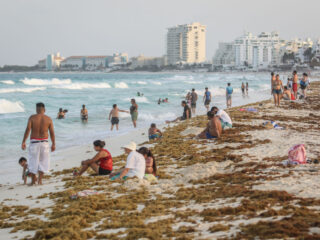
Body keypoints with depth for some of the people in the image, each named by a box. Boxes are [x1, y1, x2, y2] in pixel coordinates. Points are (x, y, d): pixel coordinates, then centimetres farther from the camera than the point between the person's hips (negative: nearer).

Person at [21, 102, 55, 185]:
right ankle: (40, 180, 5)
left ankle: (33, 180, 18)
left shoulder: (32, 118, -5)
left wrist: (23, 142, -10)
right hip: (44, 142, 1)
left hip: (34, 142, -1)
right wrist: (53, 144, 8)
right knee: (43, 161, 13)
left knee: (33, 161, 10)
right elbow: (52, 133, -1)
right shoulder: (48, 119, -2)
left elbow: (27, 130, -12)